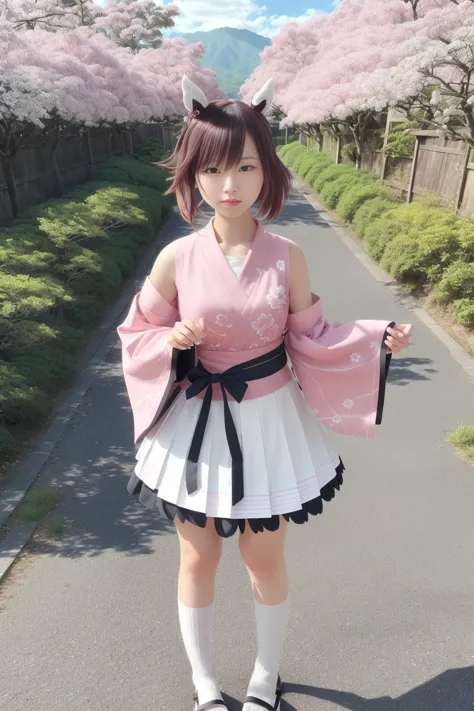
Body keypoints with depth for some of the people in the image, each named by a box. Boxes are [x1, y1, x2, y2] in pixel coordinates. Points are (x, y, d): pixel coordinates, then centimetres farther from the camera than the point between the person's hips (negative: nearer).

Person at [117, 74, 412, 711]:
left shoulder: (287, 256, -9)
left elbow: (312, 341, -1)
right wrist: (174, 341, -21)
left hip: (268, 424, 1)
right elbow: (138, 335, 0)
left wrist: (378, 339, -14)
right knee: (198, 560, 17)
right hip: (196, 426, 0)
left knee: (266, 560, 17)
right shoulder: (177, 258, -11)